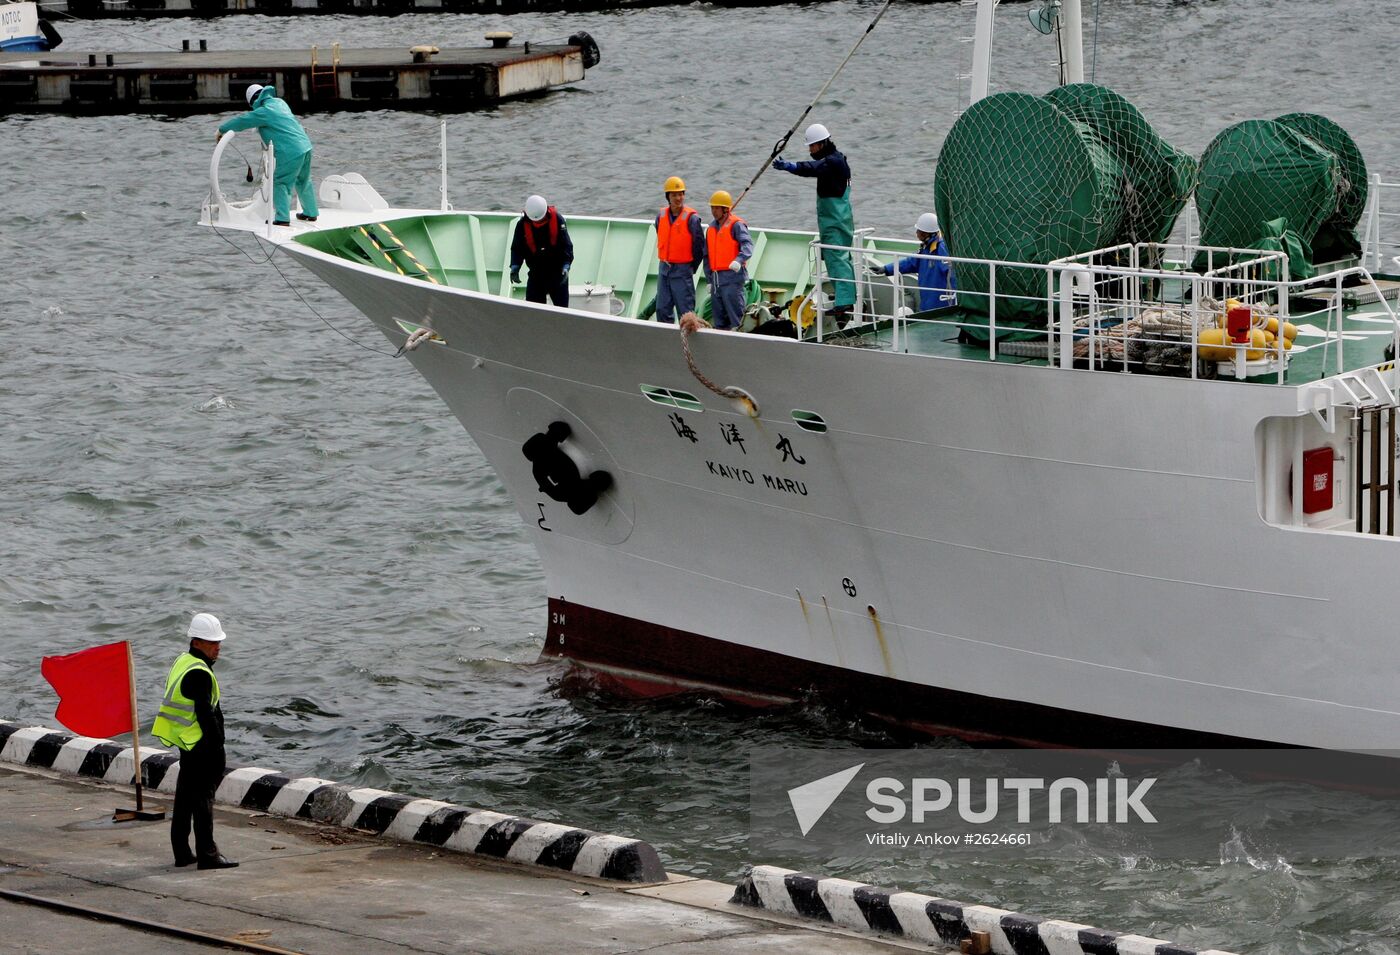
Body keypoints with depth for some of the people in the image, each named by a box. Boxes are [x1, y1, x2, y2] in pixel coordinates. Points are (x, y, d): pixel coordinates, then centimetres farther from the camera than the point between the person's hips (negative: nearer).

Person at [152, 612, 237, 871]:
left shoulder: (182, 661, 12)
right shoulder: (199, 673, -20)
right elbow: (205, 714, -22)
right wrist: (217, 746, -17)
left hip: (187, 744, 10)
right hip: (201, 745, -10)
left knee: (185, 798, 14)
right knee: (203, 798, -6)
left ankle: (182, 852, 20)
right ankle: (207, 854, -4)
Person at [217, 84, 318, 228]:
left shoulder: (264, 112, -10)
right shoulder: (279, 102, 14)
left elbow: (241, 121, -5)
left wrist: (221, 129, 7)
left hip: (291, 152, -8)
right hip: (305, 145, 8)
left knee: (281, 184, -2)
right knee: (303, 181, 23)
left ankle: (282, 218, -9)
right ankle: (311, 213, 33)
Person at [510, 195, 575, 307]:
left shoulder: (557, 220, -11)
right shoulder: (523, 225, -7)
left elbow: (566, 246, -12)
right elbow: (517, 248, -2)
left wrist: (566, 266, -25)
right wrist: (515, 267, -18)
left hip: (557, 272, -1)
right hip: (536, 272, 2)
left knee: (562, 305, 2)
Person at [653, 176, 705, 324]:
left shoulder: (691, 218, -12)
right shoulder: (661, 215, 4)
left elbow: (699, 246, -5)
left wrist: (692, 267, 2)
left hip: (682, 270, -6)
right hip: (664, 269, 6)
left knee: (685, 311, -4)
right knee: (662, 309, 8)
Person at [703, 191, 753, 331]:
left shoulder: (736, 225, -6)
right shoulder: (711, 228, 17)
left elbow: (747, 244, -22)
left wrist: (739, 260, -40)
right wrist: (710, 279, 18)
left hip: (732, 277, -8)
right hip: (716, 279, 8)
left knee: (736, 316, -11)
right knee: (719, 319, 11)